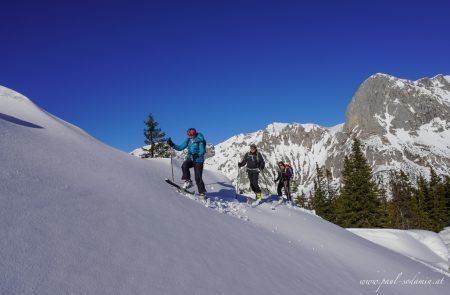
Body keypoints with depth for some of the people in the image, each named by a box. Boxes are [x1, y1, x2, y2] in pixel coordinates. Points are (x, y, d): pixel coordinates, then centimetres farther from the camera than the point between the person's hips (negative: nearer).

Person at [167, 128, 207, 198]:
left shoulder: (200, 141, -14)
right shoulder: (188, 141, 3)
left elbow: (202, 151, -19)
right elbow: (180, 147, 6)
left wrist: (196, 155, -36)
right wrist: (172, 144, -6)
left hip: (198, 160, -5)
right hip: (190, 159, 5)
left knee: (198, 178, -7)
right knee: (184, 165, -28)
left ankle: (202, 193, 5)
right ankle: (188, 181, -17)